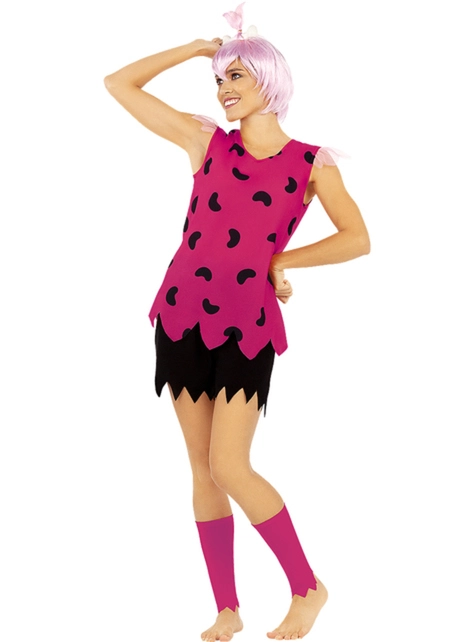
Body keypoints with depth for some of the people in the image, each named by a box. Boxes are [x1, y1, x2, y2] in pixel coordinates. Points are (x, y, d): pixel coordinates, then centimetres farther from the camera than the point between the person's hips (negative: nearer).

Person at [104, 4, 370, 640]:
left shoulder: (311, 162, 1)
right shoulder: (206, 141, 8)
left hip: (245, 324, -4)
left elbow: (358, 239, -6)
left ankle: (308, 588, 9)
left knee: (228, 468, -11)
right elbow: (119, 84, 11)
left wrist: (277, 261, -4)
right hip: (184, 315, 4)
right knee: (203, 470, 7)